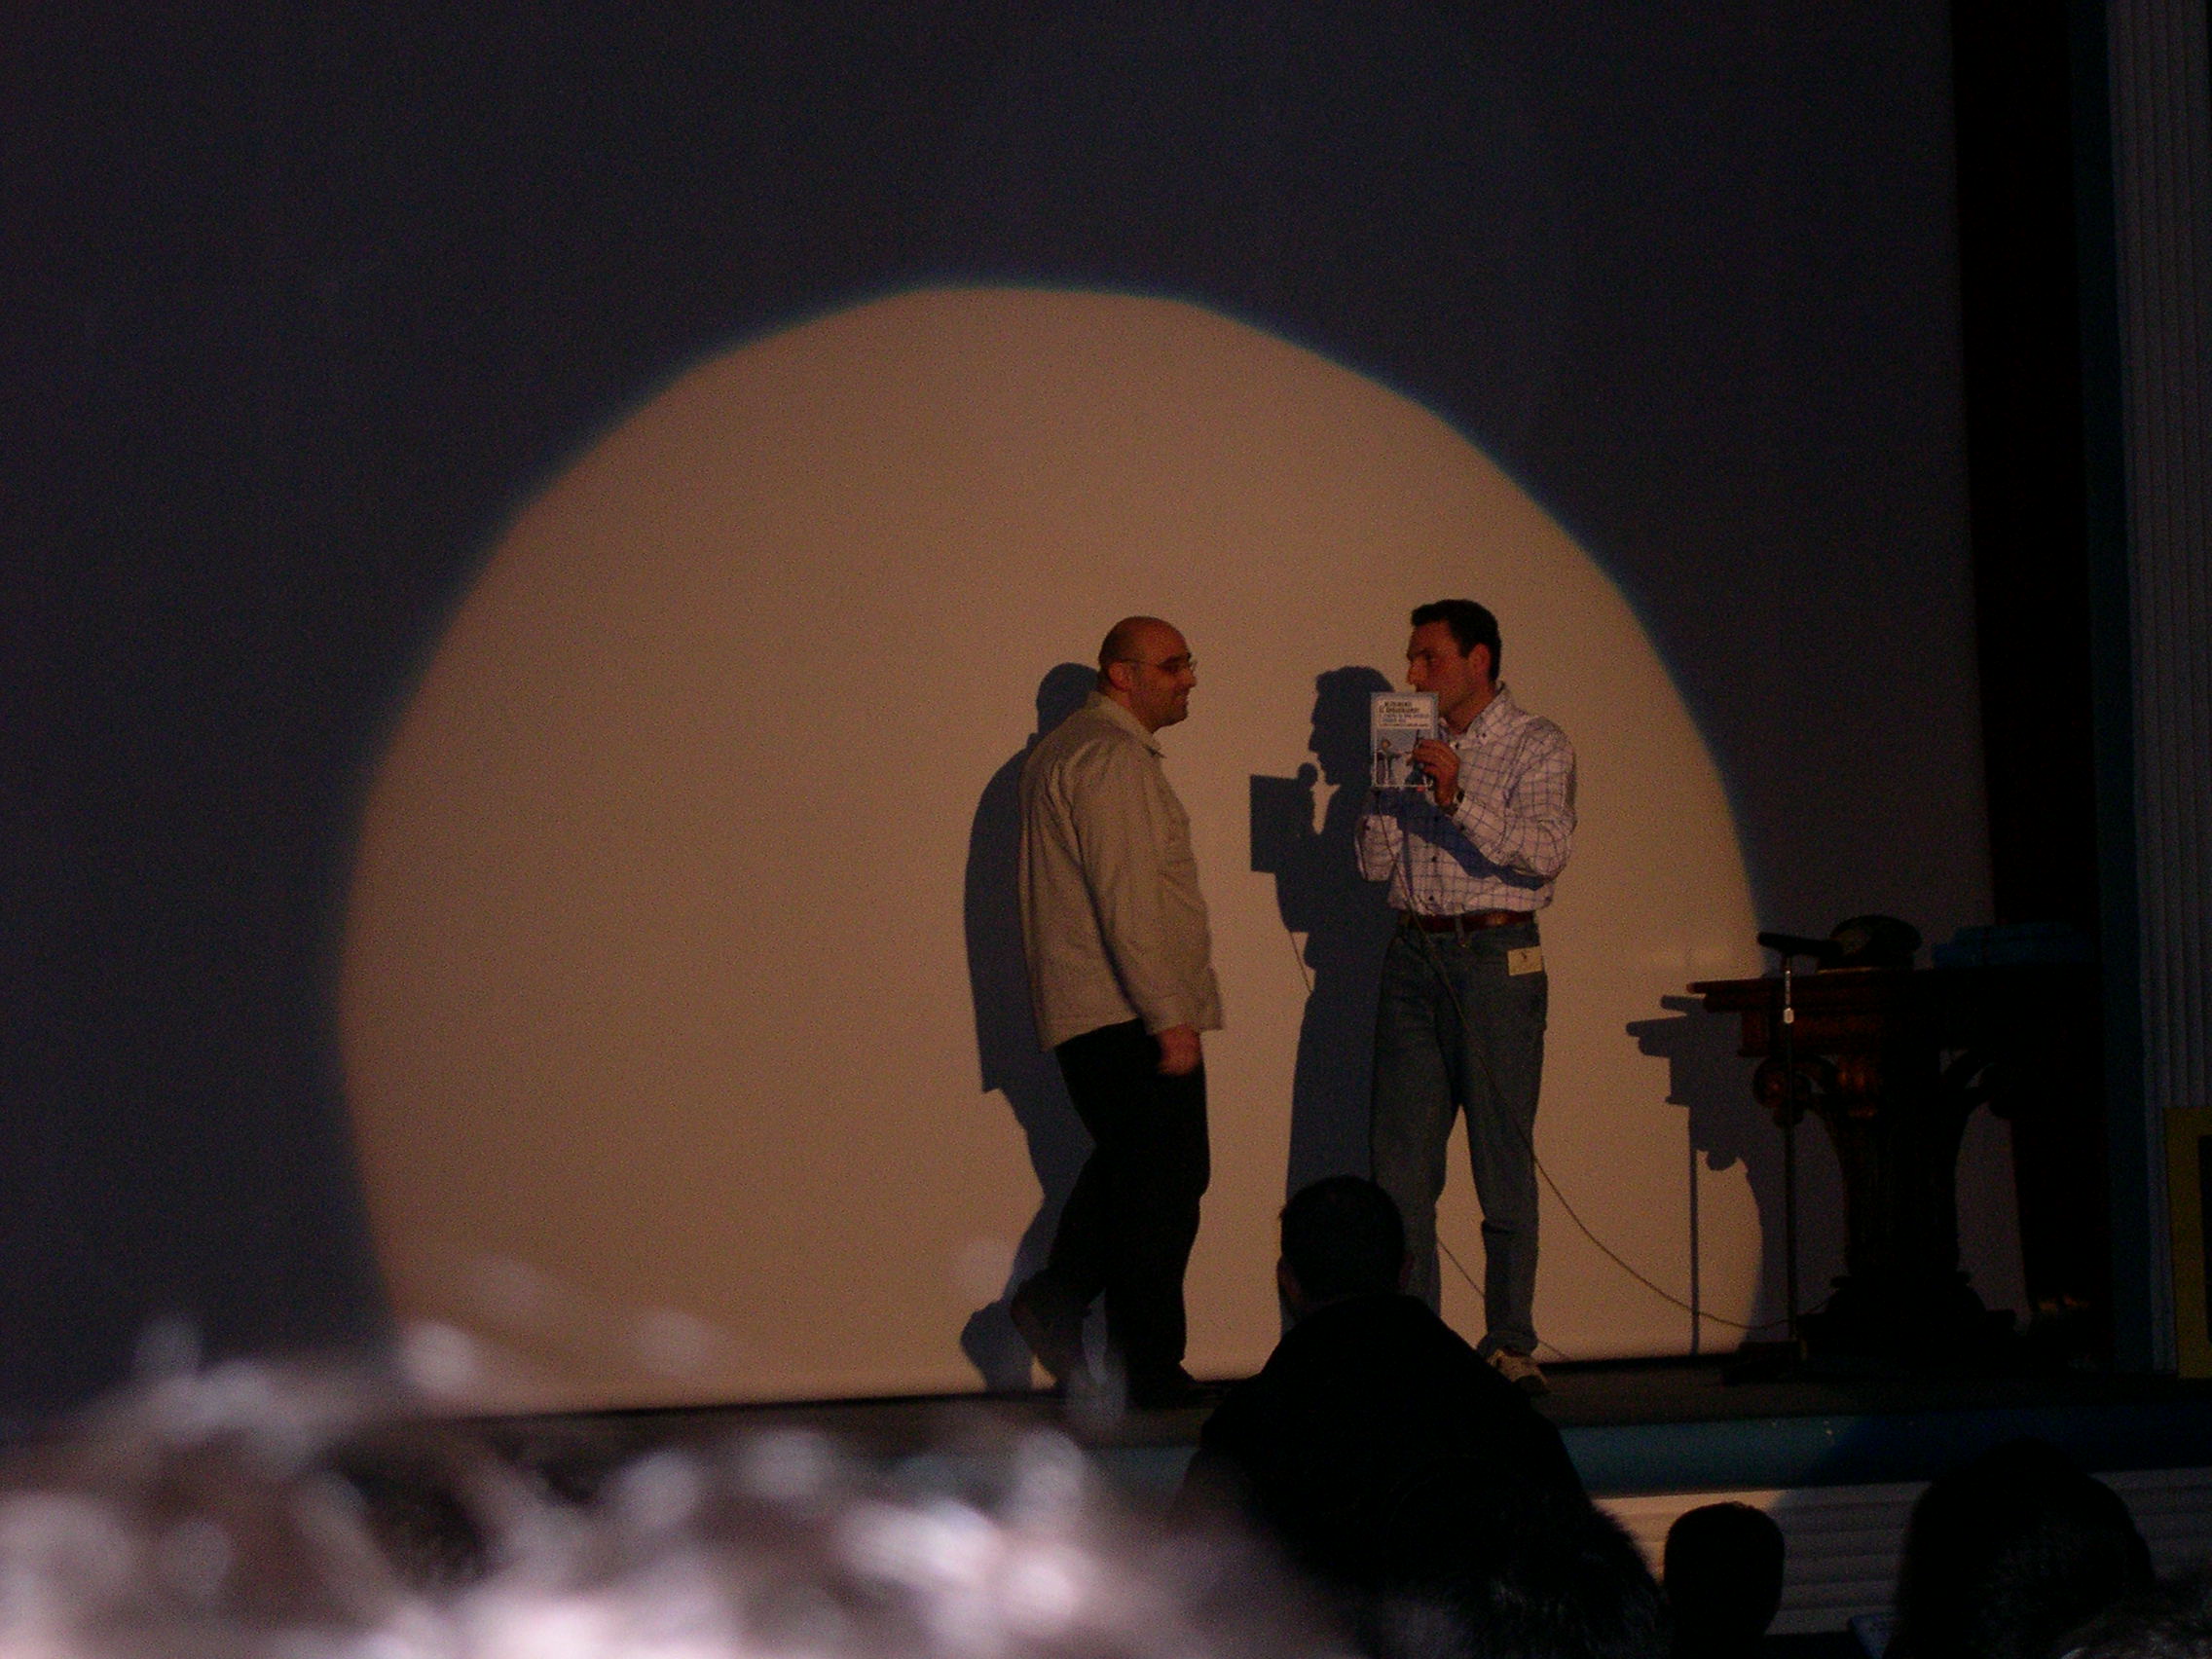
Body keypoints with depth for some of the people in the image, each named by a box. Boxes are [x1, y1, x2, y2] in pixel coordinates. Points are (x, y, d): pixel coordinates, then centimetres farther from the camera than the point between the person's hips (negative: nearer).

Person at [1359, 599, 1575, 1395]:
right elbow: (1374, 864, 13)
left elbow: (1545, 850, -14)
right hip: (1414, 956, 5)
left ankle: (1510, 1344, 2)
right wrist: (1386, 787, -1)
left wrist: (1458, 797, -21)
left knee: (1504, 1163, -2)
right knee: (1400, 1160, 0)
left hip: (1495, 957, -5)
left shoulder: (1537, 747, 1)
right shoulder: (1416, 746, 17)